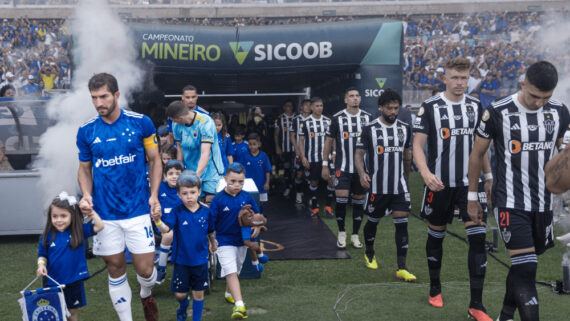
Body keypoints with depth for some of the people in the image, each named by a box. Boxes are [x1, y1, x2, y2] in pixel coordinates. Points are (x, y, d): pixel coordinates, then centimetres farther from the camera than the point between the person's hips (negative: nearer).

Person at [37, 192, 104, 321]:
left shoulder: (79, 231, -5)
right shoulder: (48, 235, -3)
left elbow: (99, 226, -13)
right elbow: (42, 254, 7)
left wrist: (90, 211, -10)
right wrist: (41, 264, -12)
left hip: (74, 281, -1)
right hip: (54, 281, 1)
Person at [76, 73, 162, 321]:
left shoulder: (141, 123, -5)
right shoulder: (86, 131, 0)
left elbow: (154, 161, 4)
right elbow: (84, 168, 10)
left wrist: (154, 194, -8)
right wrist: (86, 195, -8)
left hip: (138, 209, -1)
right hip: (104, 214, 2)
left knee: (145, 269, -1)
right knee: (116, 270, 9)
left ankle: (146, 295, 35)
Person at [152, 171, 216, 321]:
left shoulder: (206, 211, -6)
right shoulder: (177, 211, -12)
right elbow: (165, 229, -27)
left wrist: (212, 244, 18)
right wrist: (158, 221, -46)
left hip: (200, 259, 1)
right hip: (181, 259, -1)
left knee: (198, 293, 9)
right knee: (180, 293, 8)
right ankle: (183, 305, 43)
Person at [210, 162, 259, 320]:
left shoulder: (247, 197, -4)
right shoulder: (218, 199, -14)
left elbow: (256, 215, 8)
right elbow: (210, 222, -10)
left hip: (242, 240, 5)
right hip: (224, 241, -5)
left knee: (235, 271, 22)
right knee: (231, 272, -16)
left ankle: (229, 293, 46)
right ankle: (239, 305, -24)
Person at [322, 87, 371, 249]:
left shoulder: (367, 117, 5)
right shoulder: (338, 118, -2)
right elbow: (329, 141, 4)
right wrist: (325, 164, 1)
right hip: (343, 167, -3)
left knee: (359, 200, 7)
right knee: (341, 198, -11)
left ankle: (355, 235, 19)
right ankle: (341, 232, 9)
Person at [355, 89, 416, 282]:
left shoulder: (405, 128, 7)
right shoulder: (370, 129, -5)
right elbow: (359, 154, -5)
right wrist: (362, 173, -22)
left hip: (400, 186, 3)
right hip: (378, 186, -2)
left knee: (402, 223, -6)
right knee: (373, 221, 12)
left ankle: (401, 268, -4)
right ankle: (369, 254, 38)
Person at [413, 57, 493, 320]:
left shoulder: (475, 106, 6)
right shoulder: (429, 107, -7)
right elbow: (418, 144, -11)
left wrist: (488, 174, 14)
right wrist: (425, 172, -27)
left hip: (470, 183, 3)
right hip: (440, 184, -2)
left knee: (478, 237, -7)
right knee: (436, 235, 11)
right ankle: (435, 288, 34)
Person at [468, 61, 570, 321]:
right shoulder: (498, 113, -11)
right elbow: (477, 155, 1)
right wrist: (472, 197, 3)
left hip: (543, 203, 4)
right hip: (510, 204, -4)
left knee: (522, 266, 15)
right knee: (526, 269, -12)